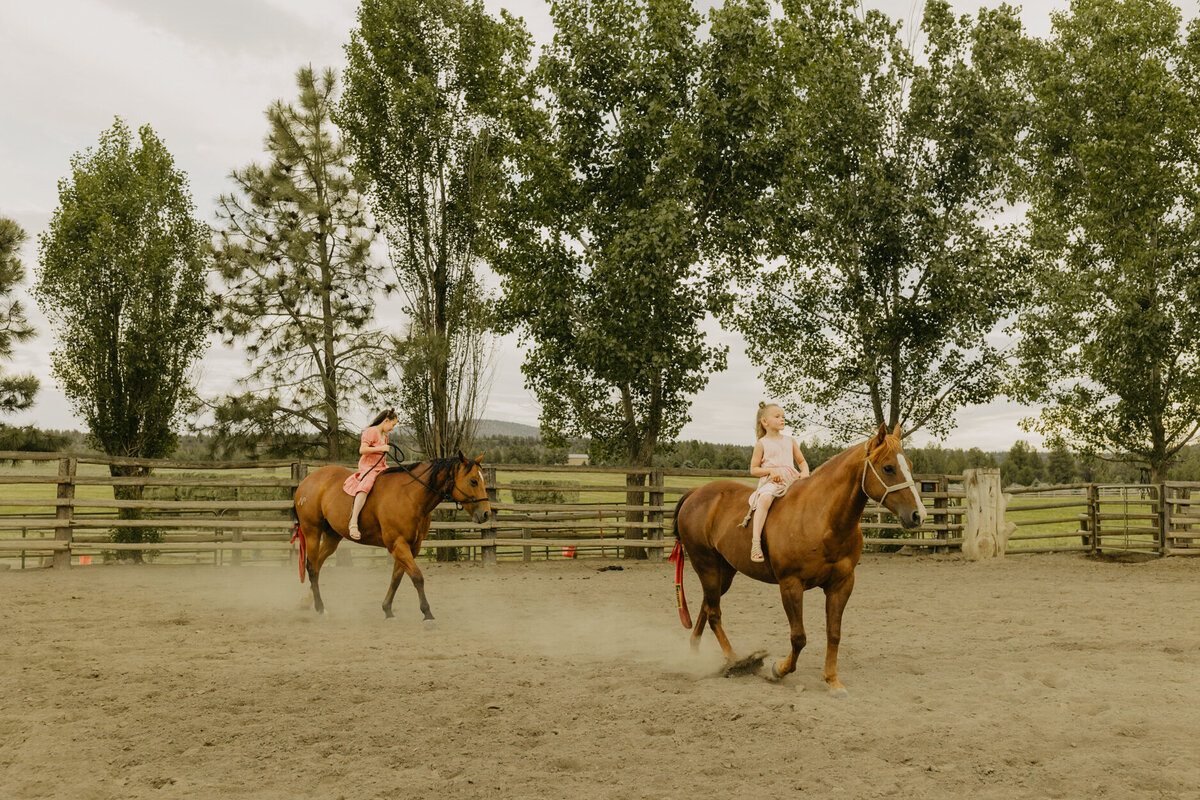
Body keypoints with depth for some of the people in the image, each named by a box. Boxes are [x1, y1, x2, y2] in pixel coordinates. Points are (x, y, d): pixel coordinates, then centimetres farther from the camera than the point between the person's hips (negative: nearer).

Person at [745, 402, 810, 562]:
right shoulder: (762, 444, 5)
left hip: (791, 479, 5)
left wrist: (805, 472, 2)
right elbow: (753, 469, 3)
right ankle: (756, 541, -39)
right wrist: (771, 470, -12)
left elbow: (801, 461, 24)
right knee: (765, 499, -35)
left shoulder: (790, 441, 18)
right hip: (770, 481, -5)